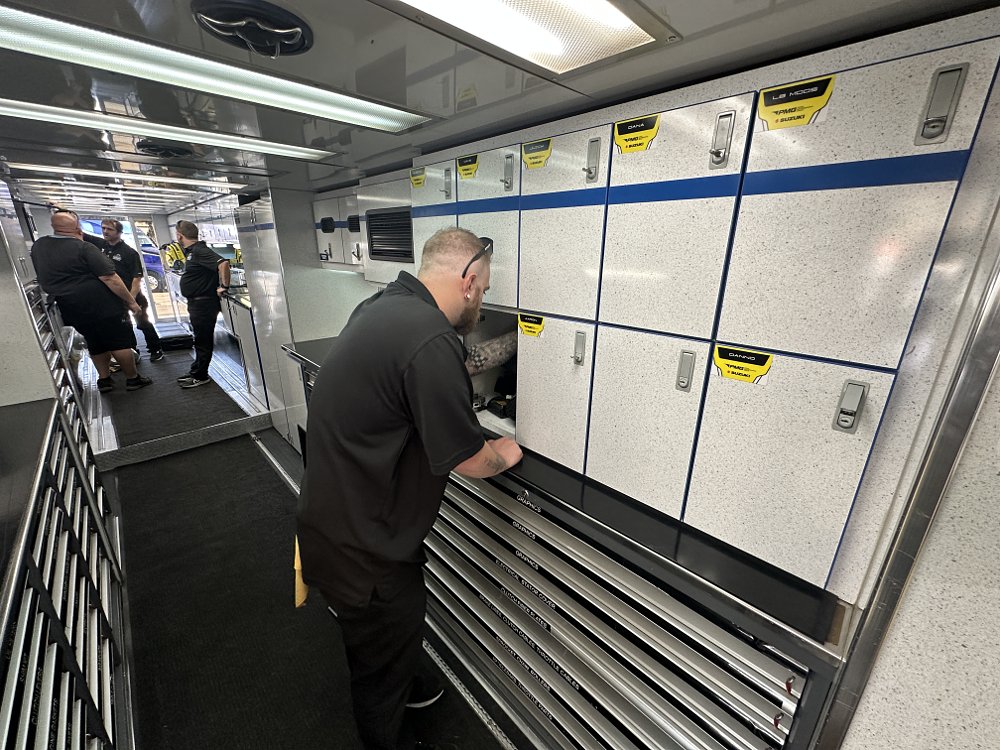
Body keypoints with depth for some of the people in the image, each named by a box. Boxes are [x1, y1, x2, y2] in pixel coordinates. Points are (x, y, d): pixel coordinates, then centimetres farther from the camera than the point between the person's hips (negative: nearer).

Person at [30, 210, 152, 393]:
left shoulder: (37, 246, 7)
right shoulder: (83, 247, -15)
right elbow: (109, 278, -21)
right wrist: (131, 302, -16)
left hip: (69, 309, 7)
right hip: (102, 305, -7)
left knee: (96, 344, 20)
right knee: (120, 343, 1)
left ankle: (104, 379, 23)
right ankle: (133, 378, 6)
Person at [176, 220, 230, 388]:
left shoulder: (199, 251, -19)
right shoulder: (192, 251, 13)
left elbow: (223, 263, -34)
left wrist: (224, 286, -27)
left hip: (204, 303, -11)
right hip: (196, 303, 11)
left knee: (203, 340, 1)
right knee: (200, 338, 18)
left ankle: (201, 376, 12)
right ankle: (195, 372, 31)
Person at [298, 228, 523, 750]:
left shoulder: (382, 306, 0)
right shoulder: (431, 342, -31)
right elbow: (469, 462, -23)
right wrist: (505, 452, -1)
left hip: (339, 513, 9)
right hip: (363, 543, -9)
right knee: (386, 651, 20)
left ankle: (397, 688, 60)